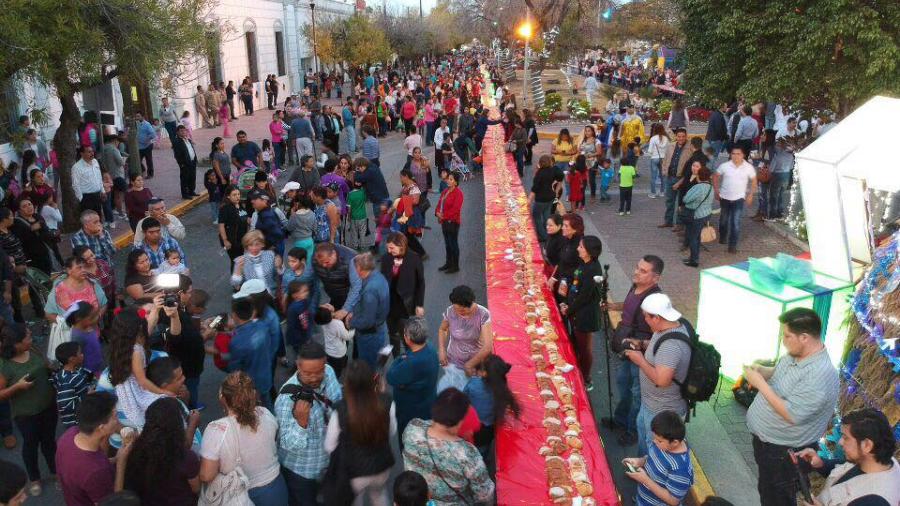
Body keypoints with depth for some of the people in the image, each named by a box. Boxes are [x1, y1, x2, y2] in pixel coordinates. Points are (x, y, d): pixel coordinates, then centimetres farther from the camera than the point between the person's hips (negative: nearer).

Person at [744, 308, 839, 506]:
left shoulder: (820, 374, -32)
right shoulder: (793, 355, -3)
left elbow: (792, 415, -32)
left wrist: (760, 383, -26)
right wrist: (762, 371, -6)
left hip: (784, 453, -8)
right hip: (764, 440, 8)